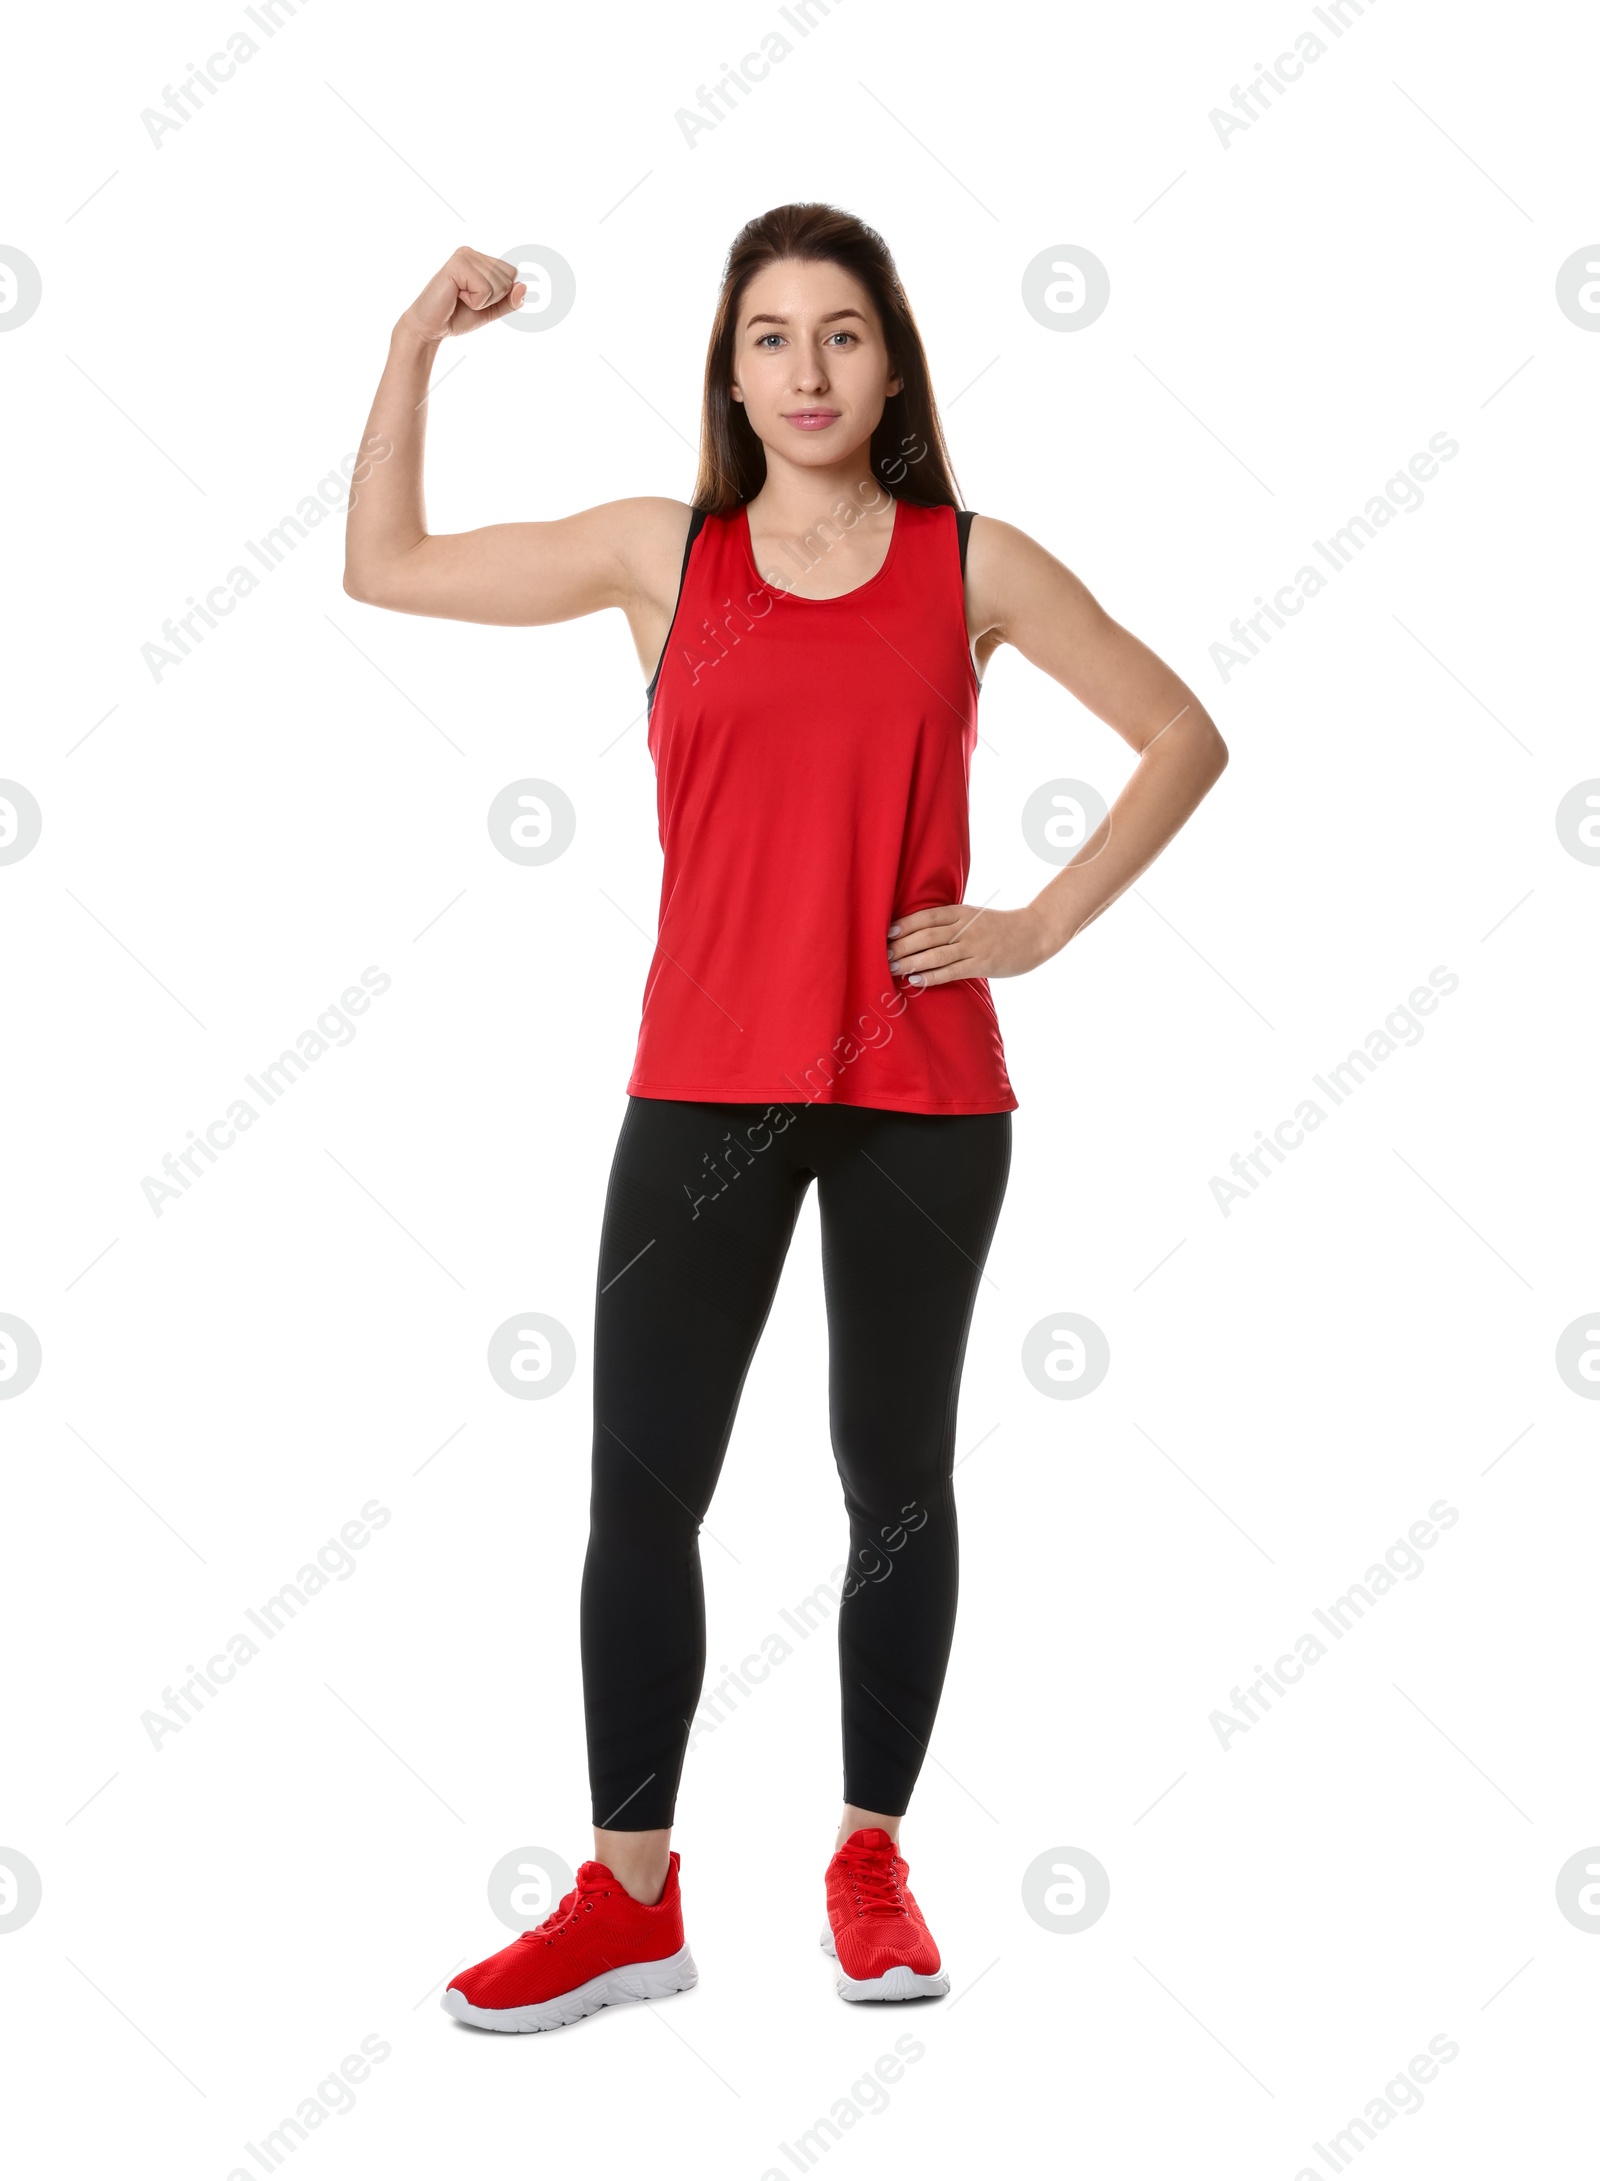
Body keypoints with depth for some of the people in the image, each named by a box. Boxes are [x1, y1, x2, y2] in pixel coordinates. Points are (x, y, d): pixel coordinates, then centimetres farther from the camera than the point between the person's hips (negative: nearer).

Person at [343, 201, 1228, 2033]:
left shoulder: (976, 566, 3)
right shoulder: (662, 553, 5)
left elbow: (1183, 735, 7)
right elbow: (384, 568, 9)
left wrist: (1044, 923, -2)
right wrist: (419, 345, 2)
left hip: (922, 1092, 0)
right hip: (706, 1090, 1)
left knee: (896, 1477, 10)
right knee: (643, 1486, 0)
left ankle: (874, 1861, 26)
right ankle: (627, 1897, 13)